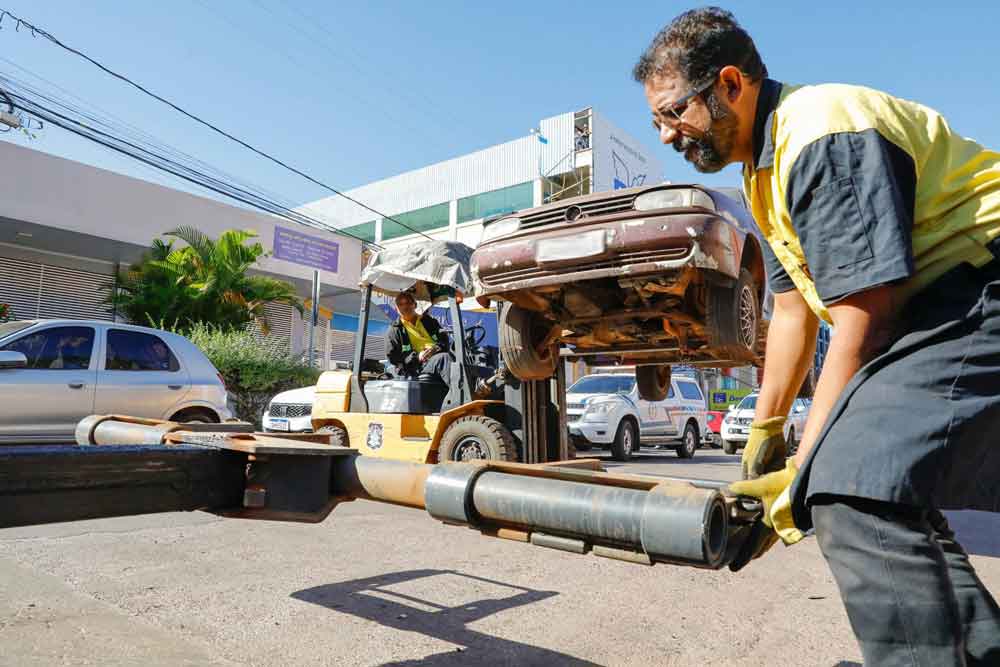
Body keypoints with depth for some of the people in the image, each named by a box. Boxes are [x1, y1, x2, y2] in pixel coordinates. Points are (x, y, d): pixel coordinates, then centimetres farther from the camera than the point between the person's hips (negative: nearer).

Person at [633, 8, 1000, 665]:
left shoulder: (821, 137, -18)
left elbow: (863, 319, -23)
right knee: (884, 495, 12)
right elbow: (794, 308, 17)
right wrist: (765, 428, 20)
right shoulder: (768, 161, 14)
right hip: (932, 305, 11)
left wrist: (803, 470, -18)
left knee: (855, 491, -25)